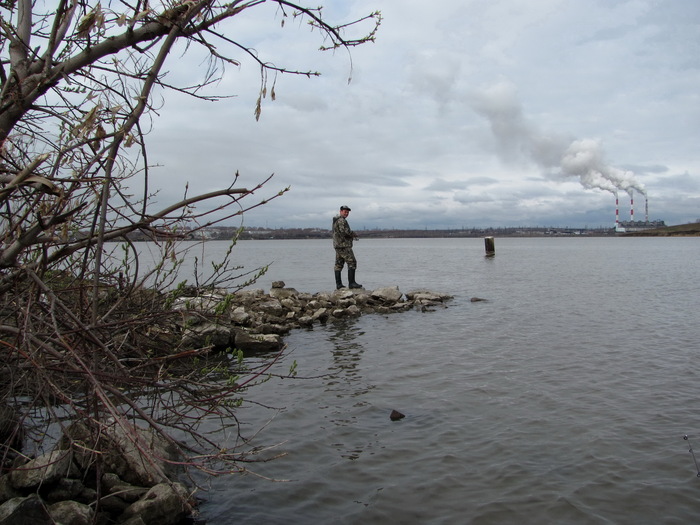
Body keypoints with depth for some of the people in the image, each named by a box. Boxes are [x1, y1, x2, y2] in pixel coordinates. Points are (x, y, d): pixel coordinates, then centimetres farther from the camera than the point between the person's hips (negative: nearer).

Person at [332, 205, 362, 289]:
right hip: (344, 245, -10)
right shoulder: (341, 220, -13)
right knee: (352, 263, -9)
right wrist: (354, 234, -7)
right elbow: (345, 231, -24)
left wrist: (351, 235, 12)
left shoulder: (336, 220, 20)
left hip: (337, 245, 10)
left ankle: (338, 284, 10)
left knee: (338, 265, 9)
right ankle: (351, 283, -13)